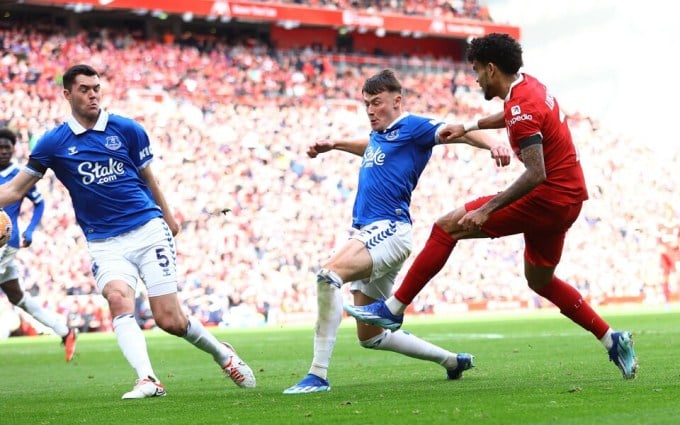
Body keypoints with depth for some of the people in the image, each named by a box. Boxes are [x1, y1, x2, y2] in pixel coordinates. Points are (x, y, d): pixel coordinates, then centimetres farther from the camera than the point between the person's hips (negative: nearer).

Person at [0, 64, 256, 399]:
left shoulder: (127, 129, 1)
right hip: (104, 243, 1)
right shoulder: (53, 143, 0)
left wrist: (167, 216, 21)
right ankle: (147, 380, -34)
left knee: (169, 320, -5)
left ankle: (221, 353, 22)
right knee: (118, 299, -29)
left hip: (148, 231, 0)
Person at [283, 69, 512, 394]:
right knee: (370, 336, 13)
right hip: (366, 232, 10)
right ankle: (452, 360, 30)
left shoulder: (411, 127, -5)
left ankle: (318, 375, -33)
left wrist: (491, 145, -39)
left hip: (388, 230, -10)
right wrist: (334, 145, 35)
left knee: (329, 274, -33)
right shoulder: (378, 134, 20)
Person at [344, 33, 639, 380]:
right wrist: (469, 127, 33)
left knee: (447, 227, -8)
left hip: (546, 198, -10)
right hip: (568, 198, 10)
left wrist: (486, 211, -29)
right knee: (540, 280, 24)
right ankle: (613, 341, 22)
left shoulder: (522, 107, -19)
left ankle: (393, 309, -7)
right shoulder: (529, 85, 10)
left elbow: (535, 174, -28)